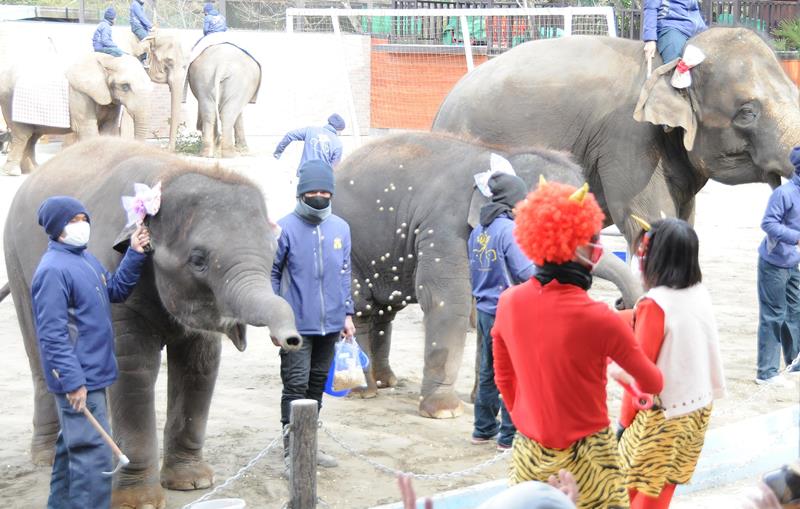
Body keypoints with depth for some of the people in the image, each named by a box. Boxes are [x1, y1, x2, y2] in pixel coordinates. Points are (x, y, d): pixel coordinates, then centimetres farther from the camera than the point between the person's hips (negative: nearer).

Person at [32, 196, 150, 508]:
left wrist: (134, 255, 5)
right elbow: (52, 334, -22)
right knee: (93, 453, -12)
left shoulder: (85, 258, 11)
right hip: (79, 379, -10)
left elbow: (116, 291, 18)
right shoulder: (53, 269, -19)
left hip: (90, 374, 10)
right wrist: (72, 381, -25)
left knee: (72, 447, 18)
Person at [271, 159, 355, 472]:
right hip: (297, 325, -5)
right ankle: (291, 449, -1)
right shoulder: (286, 228, -9)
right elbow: (271, 274, -4)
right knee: (296, 385, -7)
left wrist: (347, 313, 13)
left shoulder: (340, 228, 7)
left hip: (329, 325, 5)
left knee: (317, 385, 14)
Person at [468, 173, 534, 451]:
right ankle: (510, 435, 4)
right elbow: (526, 273, -19)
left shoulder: (478, 230, 8)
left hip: (485, 310, 8)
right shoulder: (510, 230, -16)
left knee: (489, 372, 16)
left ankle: (484, 428, 24)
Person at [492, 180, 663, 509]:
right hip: (584, 457, -5)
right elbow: (653, 384, -6)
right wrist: (623, 377, 15)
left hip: (528, 453, 5)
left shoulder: (509, 303, -7)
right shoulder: (598, 318, -22)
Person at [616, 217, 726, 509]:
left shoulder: (654, 305, -21)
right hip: (699, 406, 7)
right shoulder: (701, 294, -2)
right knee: (665, 486, 18)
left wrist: (625, 418, -7)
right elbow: (710, 350, 7)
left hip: (662, 414, -7)